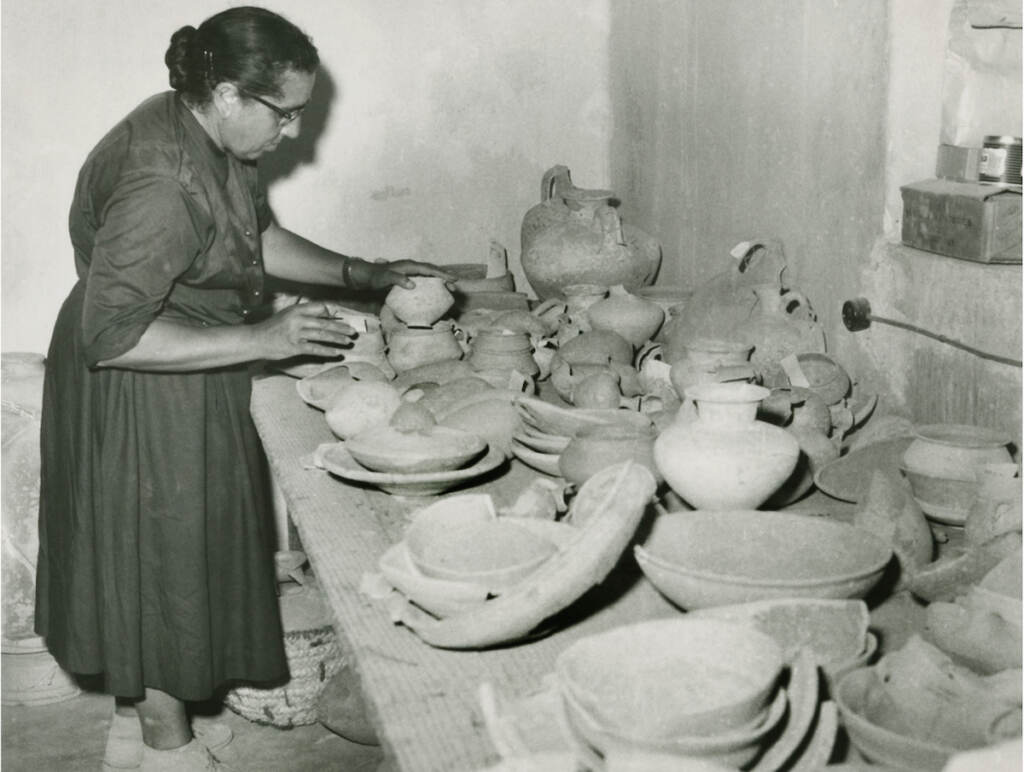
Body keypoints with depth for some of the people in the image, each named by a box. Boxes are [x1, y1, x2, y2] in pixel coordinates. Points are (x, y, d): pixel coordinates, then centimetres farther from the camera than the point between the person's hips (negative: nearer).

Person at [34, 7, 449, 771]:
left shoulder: (208, 139, -1)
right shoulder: (159, 184, -30)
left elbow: (258, 235, 15)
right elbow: (111, 335, -30)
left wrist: (361, 273, 5)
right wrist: (260, 340, -28)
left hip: (186, 392, 9)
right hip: (141, 398, -9)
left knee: (154, 564, 20)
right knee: (164, 563, 7)